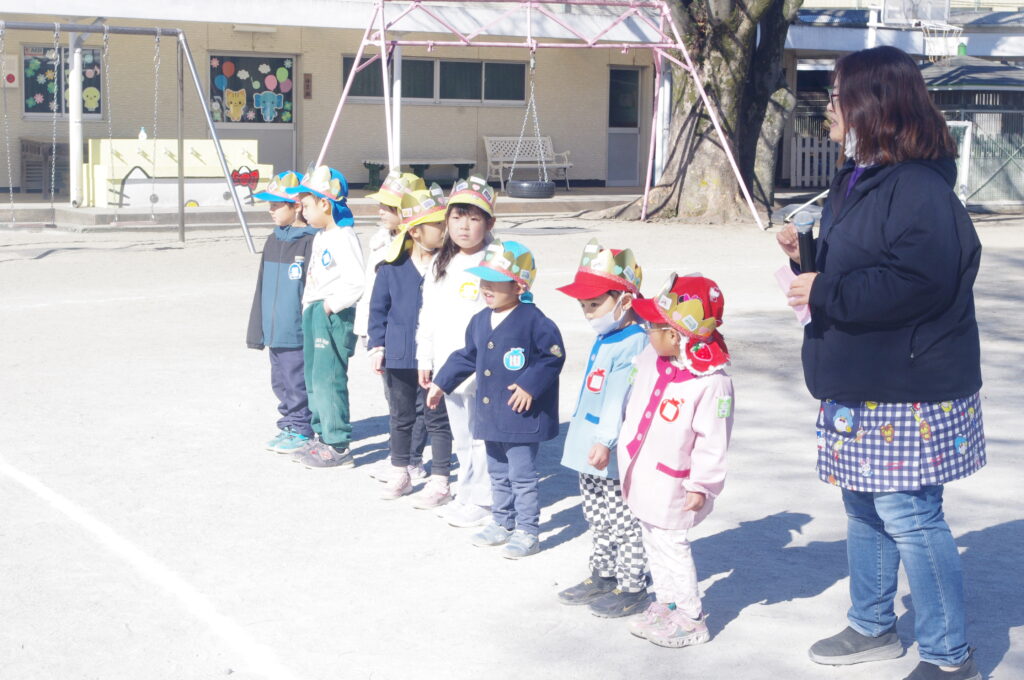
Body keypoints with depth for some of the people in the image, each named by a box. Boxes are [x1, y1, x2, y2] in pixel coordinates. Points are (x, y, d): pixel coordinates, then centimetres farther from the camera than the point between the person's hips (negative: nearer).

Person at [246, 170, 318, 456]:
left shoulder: (310, 242, -12)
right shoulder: (272, 242, 12)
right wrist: (259, 330, 17)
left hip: (297, 333, -8)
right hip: (274, 332, 8)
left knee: (297, 382, 0)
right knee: (280, 381, 14)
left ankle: (301, 432, 10)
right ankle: (288, 427, 25)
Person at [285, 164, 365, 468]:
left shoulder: (343, 237, -15)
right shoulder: (320, 236, 16)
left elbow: (356, 283, -22)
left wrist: (330, 305, -17)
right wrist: (309, 306, 14)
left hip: (334, 316, -10)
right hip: (313, 312, 10)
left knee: (328, 380, -10)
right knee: (314, 378, 16)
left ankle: (338, 446, -6)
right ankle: (322, 435, 26)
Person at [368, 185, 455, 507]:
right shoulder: (393, 265, -3)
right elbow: (378, 307, 4)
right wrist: (377, 345, -1)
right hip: (399, 356, 2)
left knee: (438, 419, 4)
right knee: (400, 417, 16)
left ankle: (439, 480, 13)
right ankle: (401, 472, 32)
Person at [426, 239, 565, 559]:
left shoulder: (533, 320, -15)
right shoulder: (480, 321, 9)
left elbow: (554, 356, -15)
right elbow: (467, 357, 21)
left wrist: (530, 385, -20)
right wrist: (441, 383, 24)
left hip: (521, 415, -8)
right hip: (491, 414, 8)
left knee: (522, 475, -1)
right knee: (498, 473, 18)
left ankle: (527, 532, 8)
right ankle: (502, 523, 32)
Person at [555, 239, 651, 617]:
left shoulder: (633, 344, -20)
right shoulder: (603, 341, 12)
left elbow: (619, 398, -28)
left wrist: (605, 441, -33)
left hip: (616, 457, -10)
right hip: (589, 450, 10)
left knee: (623, 522, 1)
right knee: (597, 519, 20)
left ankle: (632, 586, 11)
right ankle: (602, 575, 34)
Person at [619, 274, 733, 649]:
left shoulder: (712, 381, -25)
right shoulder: (650, 360, -1)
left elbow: (712, 440, -20)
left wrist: (702, 485, -18)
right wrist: (626, 455, 22)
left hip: (671, 486, -8)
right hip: (641, 478, 8)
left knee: (669, 545, -1)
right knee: (653, 542, 18)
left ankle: (690, 618, 11)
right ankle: (665, 604, 33)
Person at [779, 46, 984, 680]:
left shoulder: (919, 187, -20)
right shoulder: (855, 181, 13)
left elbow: (919, 280, -31)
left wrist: (825, 293, -23)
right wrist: (807, 257, 4)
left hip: (910, 391, -10)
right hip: (859, 384, 11)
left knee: (909, 517, -6)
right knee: (864, 509, 20)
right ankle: (873, 626, 36)